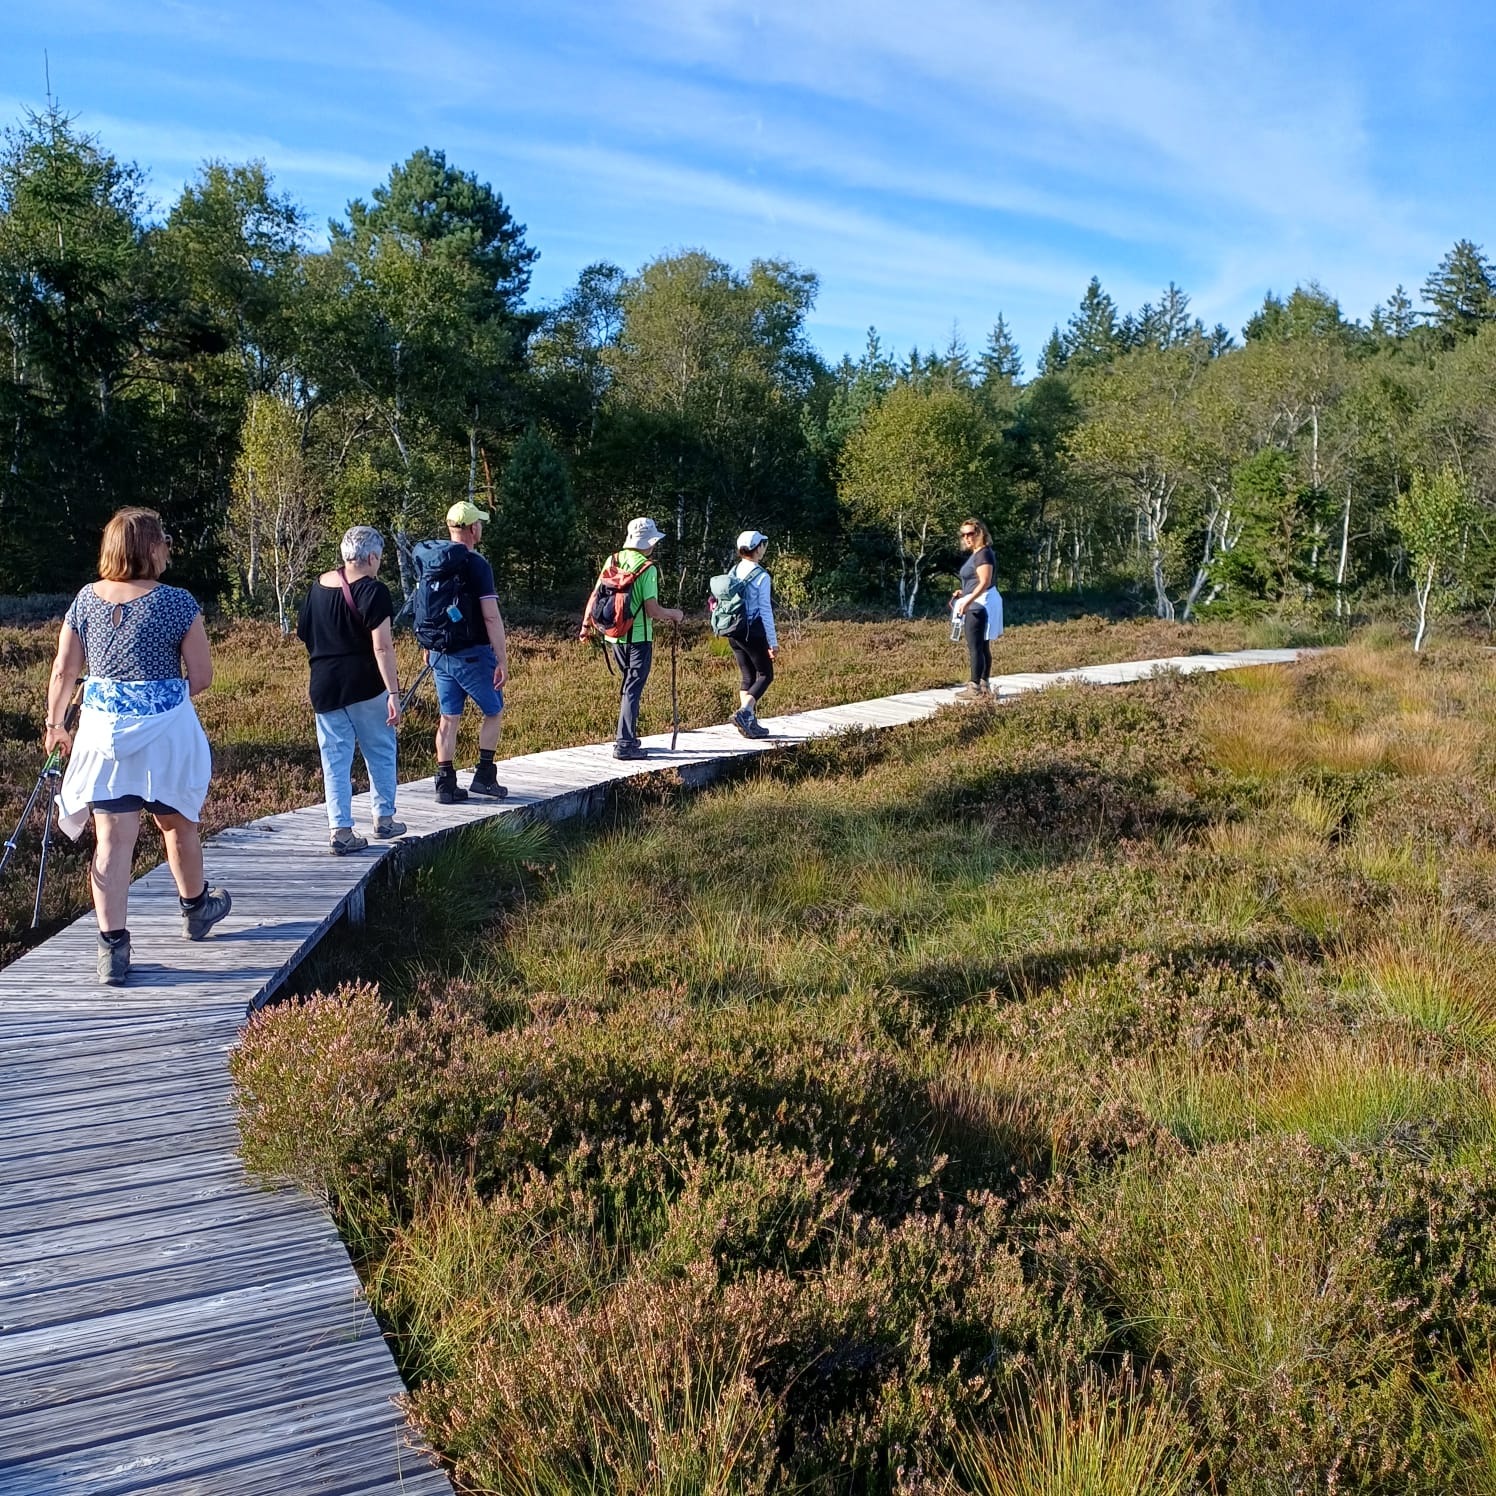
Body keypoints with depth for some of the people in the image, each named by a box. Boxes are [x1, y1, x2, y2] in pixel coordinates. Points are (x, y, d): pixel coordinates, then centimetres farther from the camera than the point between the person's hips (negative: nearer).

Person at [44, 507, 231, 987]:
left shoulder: (86, 600, 2)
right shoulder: (177, 603, -10)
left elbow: (63, 671, 6)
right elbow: (201, 677, -9)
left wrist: (54, 724, 19)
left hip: (102, 731, 3)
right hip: (166, 731, -3)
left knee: (112, 839, 4)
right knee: (178, 825, 18)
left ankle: (112, 948, 3)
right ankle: (196, 908, 39)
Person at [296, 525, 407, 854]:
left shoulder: (318, 587, 6)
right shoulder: (373, 591, -13)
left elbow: (303, 633, 15)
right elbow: (382, 647, -19)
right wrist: (393, 693, -20)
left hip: (324, 685, 5)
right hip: (366, 685, -5)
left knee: (335, 760, 8)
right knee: (380, 752, 14)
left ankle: (339, 830, 6)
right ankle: (384, 818, 23)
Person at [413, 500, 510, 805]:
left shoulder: (429, 562, 7)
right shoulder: (476, 565, -15)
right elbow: (491, 617, -19)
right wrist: (502, 661, -17)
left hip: (439, 654, 7)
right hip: (471, 654, -6)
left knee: (448, 718, 12)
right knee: (493, 712, 12)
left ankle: (446, 785, 12)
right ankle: (484, 776, 11)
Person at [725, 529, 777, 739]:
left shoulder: (733, 572, 6)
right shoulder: (761, 576, -13)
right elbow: (765, 611, -14)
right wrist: (773, 642, -9)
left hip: (733, 633, 7)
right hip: (753, 632, -7)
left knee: (747, 676, 14)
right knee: (765, 675, 5)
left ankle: (750, 722, 13)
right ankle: (743, 712, -13)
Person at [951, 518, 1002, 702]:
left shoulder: (983, 554, -14)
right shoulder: (977, 554, 17)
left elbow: (985, 582, -24)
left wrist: (968, 601, -30)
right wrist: (964, 592, 18)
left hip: (979, 604, -11)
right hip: (977, 605, 11)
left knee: (975, 647, -10)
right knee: (983, 647, 13)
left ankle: (975, 689, -9)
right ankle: (984, 686, 18)